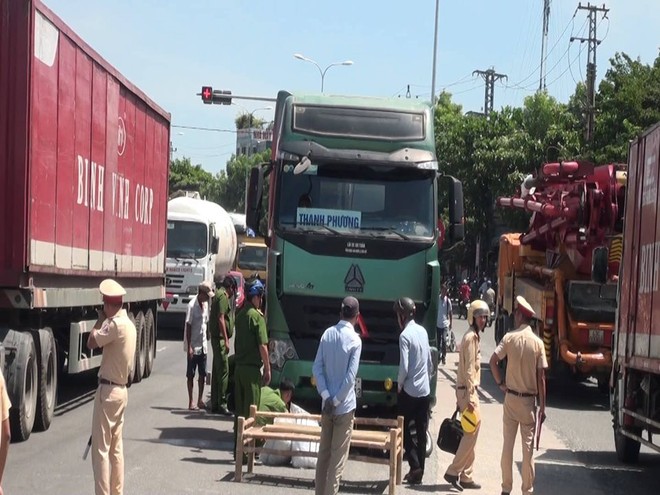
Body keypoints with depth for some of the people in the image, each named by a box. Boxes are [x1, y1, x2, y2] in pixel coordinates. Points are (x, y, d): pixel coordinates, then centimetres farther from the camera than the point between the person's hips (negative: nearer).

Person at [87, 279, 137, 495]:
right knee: (115, 447, 16)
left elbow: (91, 342, -16)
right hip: (121, 389, 9)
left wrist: (100, 320, -3)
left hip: (108, 390, -9)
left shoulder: (116, 324, -19)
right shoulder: (129, 324, 10)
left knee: (101, 449, -6)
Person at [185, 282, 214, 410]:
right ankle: (191, 402, 5)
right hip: (194, 346, -7)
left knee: (202, 374, 9)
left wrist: (207, 337, 14)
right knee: (191, 374, 1)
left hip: (203, 346, 7)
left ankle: (200, 400, 17)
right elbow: (188, 326, -16)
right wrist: (189, 347, -18)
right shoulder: (192, 305, -15)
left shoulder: (205, 304, 7)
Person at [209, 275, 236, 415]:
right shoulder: (223, 296, -12)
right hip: (220, 338, -10)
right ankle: (221, 403, -10)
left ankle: (215, 404, 16)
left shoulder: (219, 294, 19)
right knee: (223, 371, -10)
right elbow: (221, 318, -19)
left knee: (217, 371, 12)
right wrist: (226, 340, -20)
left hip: (216, 337, 10)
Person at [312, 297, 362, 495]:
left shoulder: (327, 334, 1)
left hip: (327, 404, 5)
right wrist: (336, 400, -9)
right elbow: (351, 376, -17)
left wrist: (326, 396, -4)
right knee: (338, 457, 1)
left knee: (323, 453, 13)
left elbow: (317, 368, -1)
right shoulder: (354, 340, -13)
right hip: (345, 406, -5)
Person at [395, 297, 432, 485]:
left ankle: (415, 466, -3)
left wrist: (399, 385, -3)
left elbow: (404, 367, -18)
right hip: (425, 390, 6)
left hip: (409, 391, -6)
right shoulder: (423, 331, 5)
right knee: (421, 432, 9)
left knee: (404, 429, 7)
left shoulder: (405, 335, -15)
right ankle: (419, 470, 14)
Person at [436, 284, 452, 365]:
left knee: (444, 339, -9)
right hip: (438, 323, 2)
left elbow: (450, 312, 2)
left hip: (445, 323, -2)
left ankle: (444, 356, 3)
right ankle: (439, 355, 24)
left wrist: (450, 323, 5)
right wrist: (434, 321, 5)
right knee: (438, 340, 10)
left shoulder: (448, 300, -7)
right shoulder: (437, 299, -5)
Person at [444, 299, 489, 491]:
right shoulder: (471, 338, -15)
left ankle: (465, 476, 14)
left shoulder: (474, 336, 16)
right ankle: (453, 471, -6)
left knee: (470, 433, 10)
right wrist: (470, 398, -21)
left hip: (467, 390, 10)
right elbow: (469, 369, -19)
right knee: (472, 431, -9)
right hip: (467, 391, -10)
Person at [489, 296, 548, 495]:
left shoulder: (510, 338, -5)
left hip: (511, 397, 0)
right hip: (529, 400, 0)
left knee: (508, 445, 8)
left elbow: (493, 361, -14)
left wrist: (500, 383, 1)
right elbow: (541, 377, -4)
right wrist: (542, 406, 0)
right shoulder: (538, 342, -4)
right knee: (527, 447, 4)